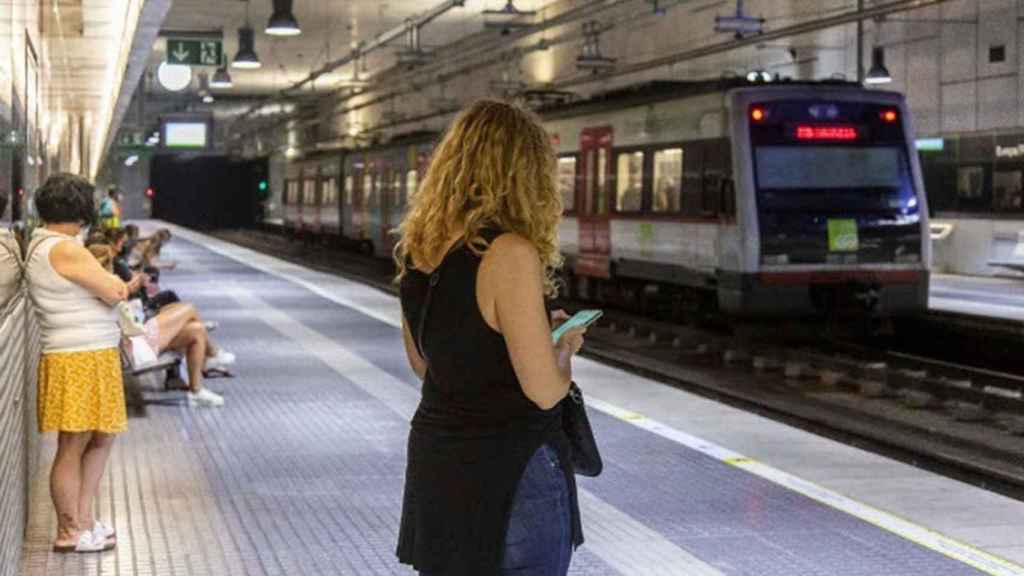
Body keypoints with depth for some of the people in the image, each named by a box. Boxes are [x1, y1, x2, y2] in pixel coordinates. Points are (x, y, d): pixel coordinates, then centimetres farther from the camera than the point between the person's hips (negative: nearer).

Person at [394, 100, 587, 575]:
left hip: (435, 465, 7)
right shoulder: (508, 253, -20)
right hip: (509, 470, -7)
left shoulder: (418, 249, 3)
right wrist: (565, 345, 1)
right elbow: (545, 390, -20)